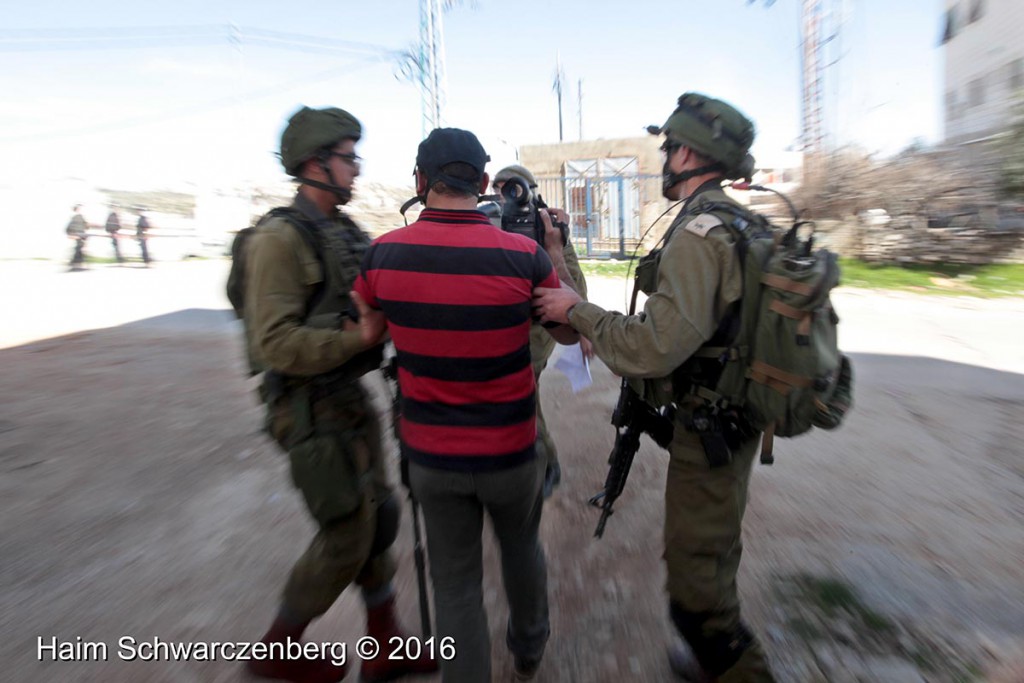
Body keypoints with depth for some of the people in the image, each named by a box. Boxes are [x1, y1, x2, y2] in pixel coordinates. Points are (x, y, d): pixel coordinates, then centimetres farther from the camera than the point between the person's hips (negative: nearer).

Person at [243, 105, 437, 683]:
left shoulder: (348, 232, 10)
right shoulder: (281, 238, -16)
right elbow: (275, 344, -23)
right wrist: (362, 336, -23)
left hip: (352, 397, 8)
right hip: (313, 411, -8)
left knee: (378, 519, 14)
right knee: (347, 537, 2)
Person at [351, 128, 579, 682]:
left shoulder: (383, 254, -10)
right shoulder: (524, 255, -16)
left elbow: (366, 335, 6)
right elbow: (570, 333, -1)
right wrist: (554, 247, 5)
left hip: (430, 455, 0)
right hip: (509, 450, 0)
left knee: (456, 582, 18)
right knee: (521, 548, 28)